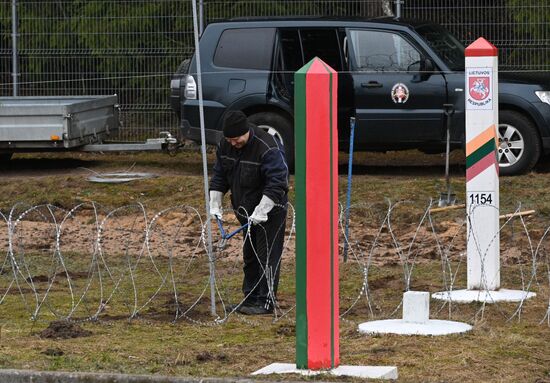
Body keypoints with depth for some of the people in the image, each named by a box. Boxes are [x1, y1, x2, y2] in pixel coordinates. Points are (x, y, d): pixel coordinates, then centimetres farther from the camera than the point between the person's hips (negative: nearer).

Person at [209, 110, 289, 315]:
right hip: (246, 211, 8)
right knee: (249, 256, 14)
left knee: (267, 257, -8)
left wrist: (261, 212, -30)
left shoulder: (268, 148, -25)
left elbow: (276, 183, -26)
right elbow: (219, 176, 9)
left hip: (269, 211, -8)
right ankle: (250, 298, 22)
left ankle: (266, 302, -5)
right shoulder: (225, 145, -2)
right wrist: (215, 204, 2)